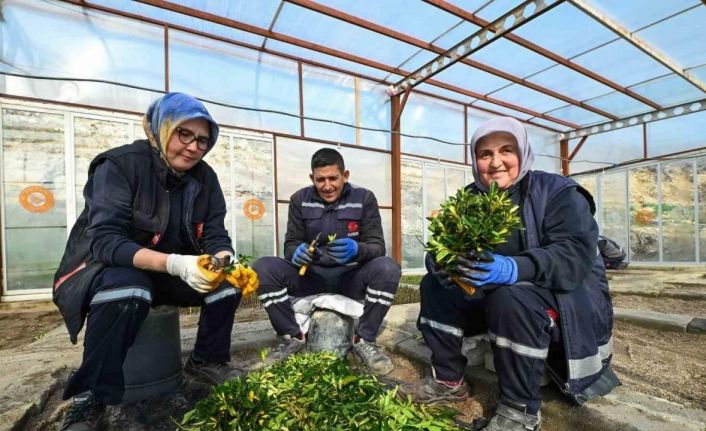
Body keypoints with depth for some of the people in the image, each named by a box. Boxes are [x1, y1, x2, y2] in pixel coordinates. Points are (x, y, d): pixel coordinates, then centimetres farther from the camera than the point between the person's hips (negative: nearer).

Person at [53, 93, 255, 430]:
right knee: (126, 289, -36)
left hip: (171, 271, 5)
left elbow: (215, 235, -7)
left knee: (227, 281, -16)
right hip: (104, 269, -4)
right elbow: (105, 241, -29)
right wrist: (175, 263, -44)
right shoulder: (120, 164, -20)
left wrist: (226, 263, -31)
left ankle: (207, 360, 6)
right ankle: (89, 399, -16)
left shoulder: (204, 177, -6)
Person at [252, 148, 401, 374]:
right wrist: (297, 252, -27)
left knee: (388, 268, -31)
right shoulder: (300, 200, 0)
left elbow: (377, 247, -9)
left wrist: (357, 250, -34)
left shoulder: (364, 198, -5)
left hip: (350, 276, -1)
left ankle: (364, 339, -9)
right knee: (263, 267, -22)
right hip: (311, 276, 2)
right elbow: (291, 244, -1)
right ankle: (292, 337, -3)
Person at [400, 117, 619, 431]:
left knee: (512, 297, -36)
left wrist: (515, 269, -44)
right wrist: (441, 261, -31)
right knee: (434, 286, -7)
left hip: (568, 300, -5)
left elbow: (576, 254, -27)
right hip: (497, 296, 5)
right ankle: (448, 380, 5)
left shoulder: (558, 192, -13)